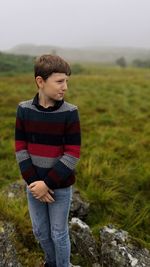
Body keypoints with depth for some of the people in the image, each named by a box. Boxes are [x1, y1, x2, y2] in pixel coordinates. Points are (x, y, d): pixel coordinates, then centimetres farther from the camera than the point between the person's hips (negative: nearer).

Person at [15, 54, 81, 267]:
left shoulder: (70, 113, -15)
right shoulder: (24, 109, -8)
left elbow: (73, 155, -15)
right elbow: (20, 148, -5)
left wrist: (47, 184, -17)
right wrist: (33, 182, -12)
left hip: (60, 186, -3)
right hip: (34, 184, 3)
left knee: (59, 233, 13)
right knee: (40, 231, 21)